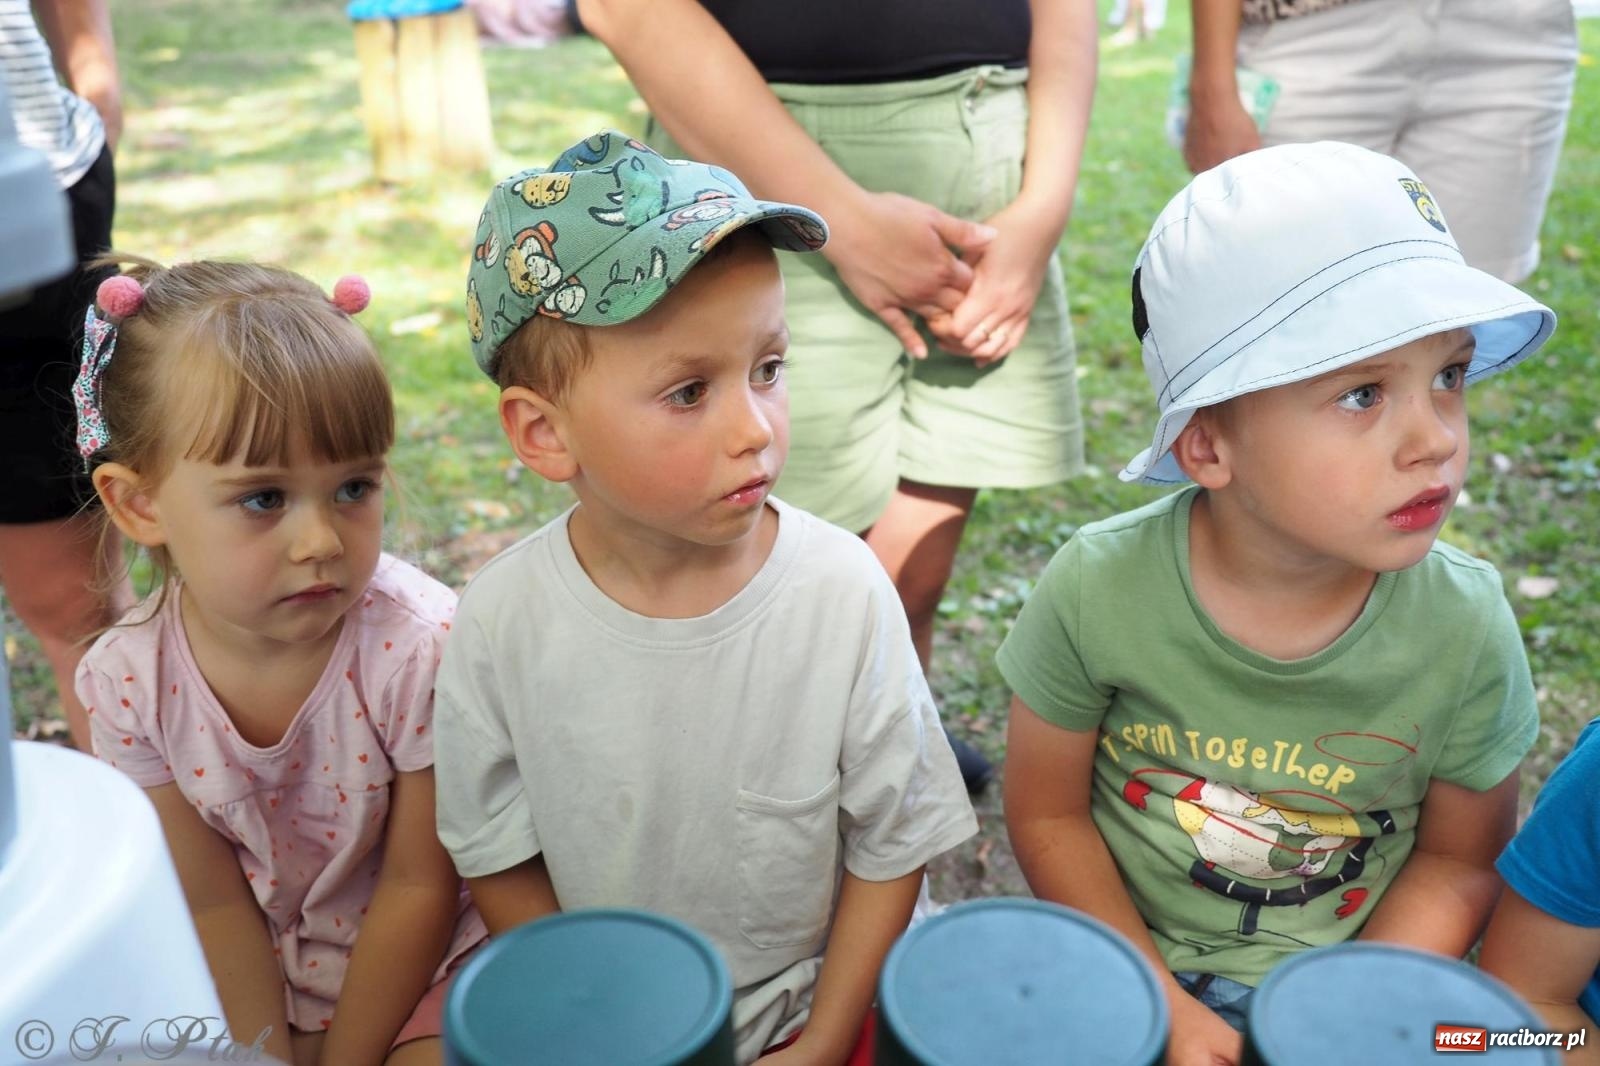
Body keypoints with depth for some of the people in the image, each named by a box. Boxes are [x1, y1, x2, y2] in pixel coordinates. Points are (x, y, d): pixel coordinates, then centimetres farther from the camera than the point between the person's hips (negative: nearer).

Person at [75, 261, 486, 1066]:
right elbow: (215, 903, -8)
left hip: (422, 961, -3)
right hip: (262, 975, 3)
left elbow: (419, 886, -17)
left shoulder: (421, 649, -29)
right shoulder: (126, 682, -18)